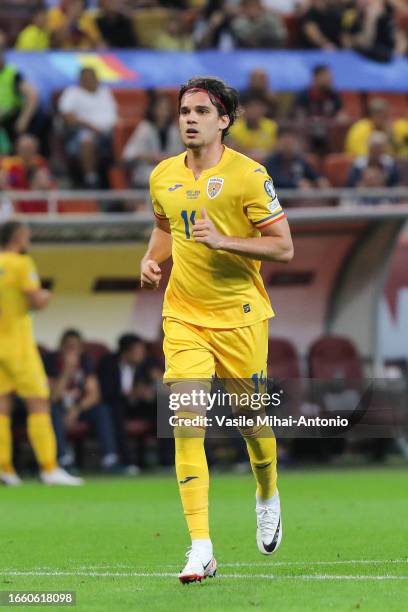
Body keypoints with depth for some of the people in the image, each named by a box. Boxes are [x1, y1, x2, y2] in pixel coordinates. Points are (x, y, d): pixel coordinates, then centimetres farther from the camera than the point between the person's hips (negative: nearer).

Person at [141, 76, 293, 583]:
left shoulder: (248, 175, -10)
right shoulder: (163, 176, 6)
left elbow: (283, 247, -10)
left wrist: (223, 240, -22)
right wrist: (152, 260, 5)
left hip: (239, 316, -3)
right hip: (183, 316, 3)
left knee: (252, 420, 9)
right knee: (186, 425, -11)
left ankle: (267, 497, 43)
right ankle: (201, 549, -15)